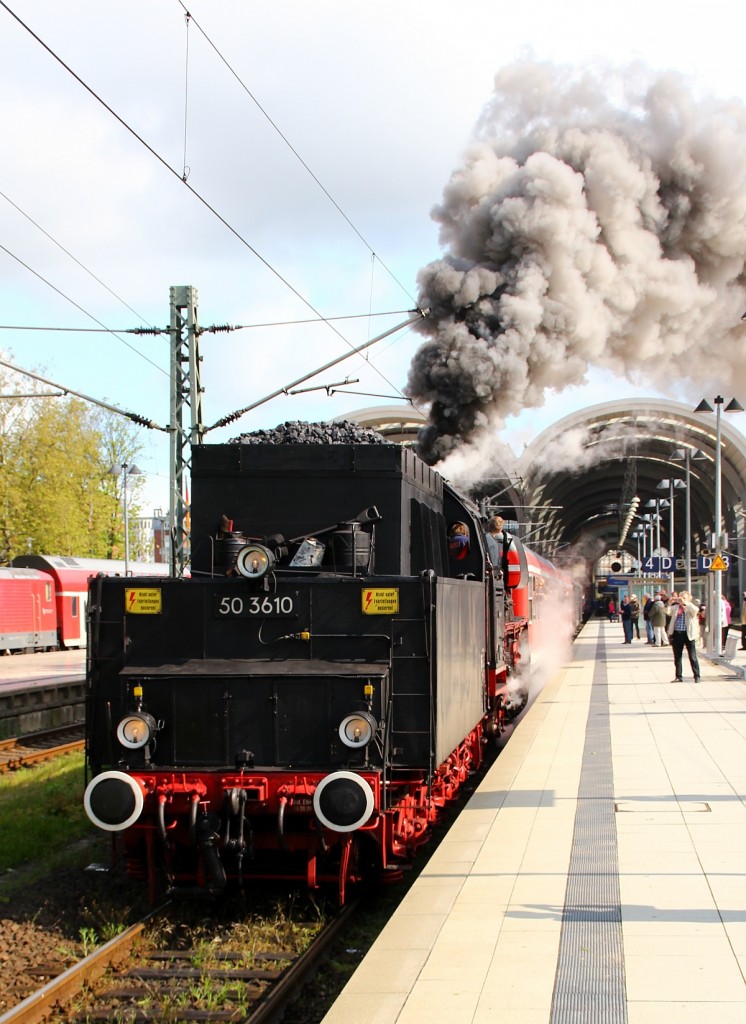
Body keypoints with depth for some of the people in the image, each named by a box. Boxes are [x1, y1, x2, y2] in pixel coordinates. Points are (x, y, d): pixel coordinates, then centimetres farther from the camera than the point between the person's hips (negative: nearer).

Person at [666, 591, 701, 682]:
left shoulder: (690, 607, 1)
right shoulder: (676, 607, 13)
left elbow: (695, 610, -22)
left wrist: (685, 603, -22)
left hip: (688, 634, -4)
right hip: (677, 634, 4)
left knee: (692, 657, -2)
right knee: (677, 657, 9)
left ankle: (696, 676, 4)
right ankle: (678, 676, 16)